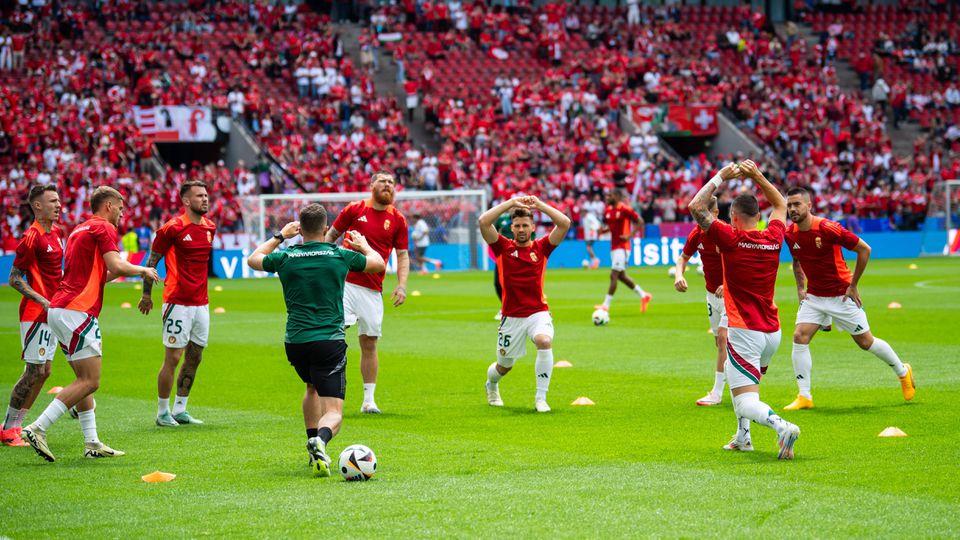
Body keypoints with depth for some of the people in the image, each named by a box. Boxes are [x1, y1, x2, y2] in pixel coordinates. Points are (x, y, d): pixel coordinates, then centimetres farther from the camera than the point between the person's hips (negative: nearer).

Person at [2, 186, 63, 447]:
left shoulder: (56, 232, 12)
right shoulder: (32, 237, -15)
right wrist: (43, 301, -22)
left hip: (50, 313, 9)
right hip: (35, 314, -9)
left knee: (43, 371, 10)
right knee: (34, 372, -7)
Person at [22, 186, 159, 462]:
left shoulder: (79, 230, 25)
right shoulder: (104, 228, -4)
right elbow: (116, 265, -16)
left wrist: (119, 271, 25)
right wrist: (143, 270, 1)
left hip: (57, 310, 10)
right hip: (77, 312, -10)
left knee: (84, 379, 14)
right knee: (90, 382, -10)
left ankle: (92, 443, 13)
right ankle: (38, 428, -17)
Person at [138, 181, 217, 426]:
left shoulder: (210, 227, 10)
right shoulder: (172, 228, -10)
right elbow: (152, 260, -3)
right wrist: (146, 294, 0)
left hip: (201, 303, 7)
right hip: (177, 303, -7)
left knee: (195, 358, 9)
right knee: (173, 358, -4)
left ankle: (180, 410, 19)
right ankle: (162, 413, 5)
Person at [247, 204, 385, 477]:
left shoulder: (285, 257, 2)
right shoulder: (340, 256, -1)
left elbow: (253, 259, 25)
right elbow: (379, 263, 18)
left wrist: (280, 236, 35)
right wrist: (364, 245, 38)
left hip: (295, 342, 3)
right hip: (330, 341, -3)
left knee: (312, 387, 34)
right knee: (334, 413, -4)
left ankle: (314, 448, 31)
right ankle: (320, 441, -37)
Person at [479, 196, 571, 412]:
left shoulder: (541, 247, 2)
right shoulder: (503, 247, 0)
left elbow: (565, 223, -8)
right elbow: (483, 221, -14)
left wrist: (539, 204, -10)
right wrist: (511, 203, -11)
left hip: (538, 313, -1)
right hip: (511, 317, 1)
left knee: (545, 342, -32)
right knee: (504, 366, 13)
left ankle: (541, 398, -23)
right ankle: (491, 385, 51)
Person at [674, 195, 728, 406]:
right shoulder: (697, 234, -3)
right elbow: (684, 256, 12)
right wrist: (679, 274, -8)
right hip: (712, 294, 7)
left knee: (723, 337, -15)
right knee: (720, 342, 11)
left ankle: (717, 393, -14)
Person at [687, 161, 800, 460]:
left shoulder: (731, 238, -10)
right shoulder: (773, 238, 5)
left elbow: (696, 207, -8)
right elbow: (781, 205, 26)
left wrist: (721, 177, -2)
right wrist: (758, 176, 21)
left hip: (744, 332, -7)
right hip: (773, 331, 7)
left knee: (746, 402, -10)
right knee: (734, 370, 32)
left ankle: (782, 426, -37)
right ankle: (742, 437, 30)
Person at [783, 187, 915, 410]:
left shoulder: (828, 228, -22)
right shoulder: (790, 234, -4)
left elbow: (864, 249, -14)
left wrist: (853, 285, -12)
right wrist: (800, 286, 5)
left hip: (841, 296, -5)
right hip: (813, 297, 5)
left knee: (865, 341, 6)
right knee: (799, 337, -14)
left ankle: (903, 372, 31)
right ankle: (804, 397, -8)